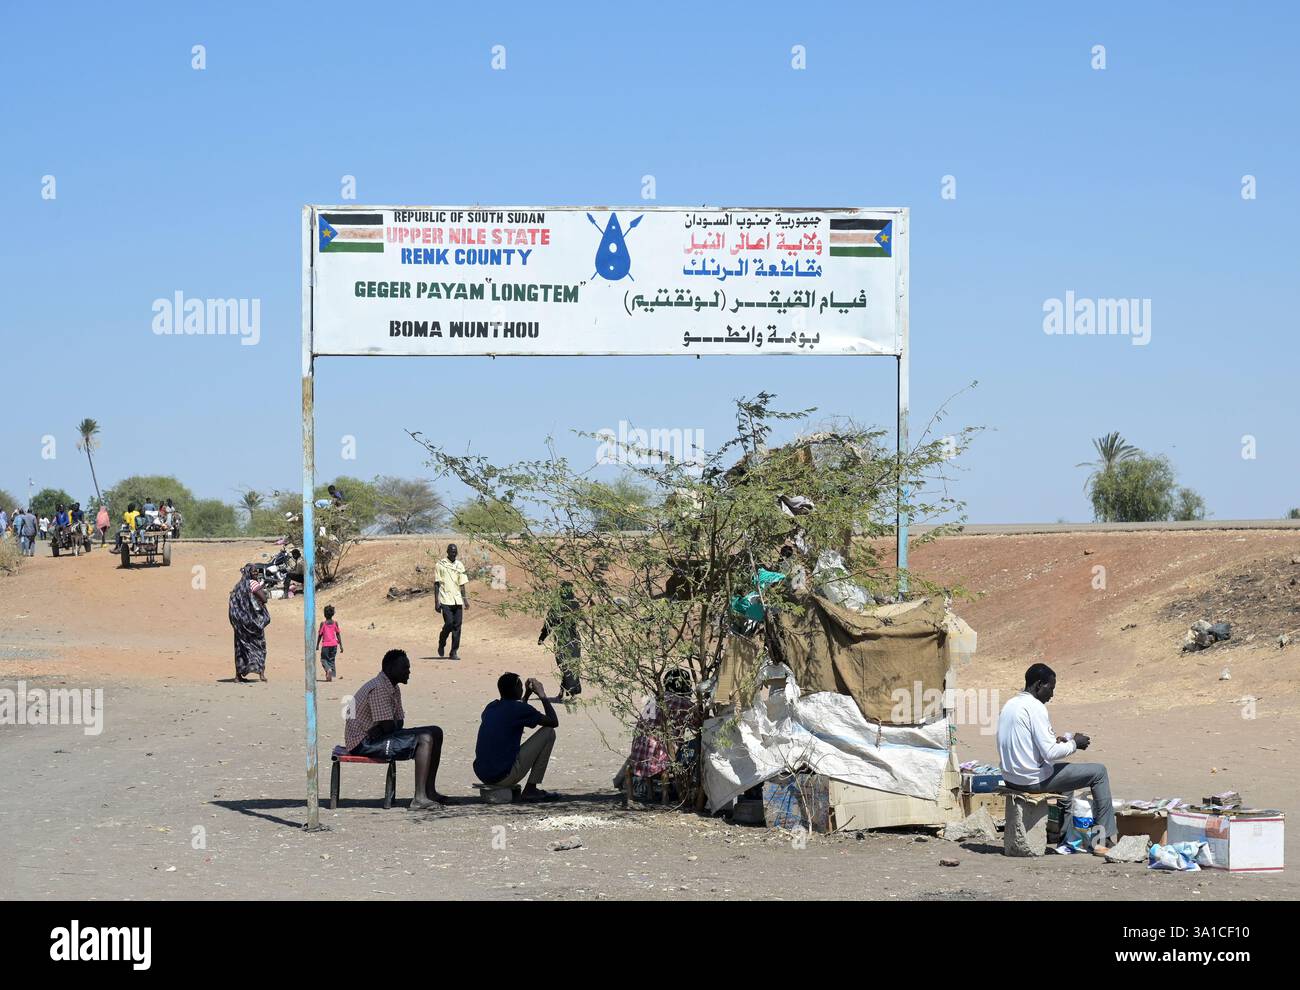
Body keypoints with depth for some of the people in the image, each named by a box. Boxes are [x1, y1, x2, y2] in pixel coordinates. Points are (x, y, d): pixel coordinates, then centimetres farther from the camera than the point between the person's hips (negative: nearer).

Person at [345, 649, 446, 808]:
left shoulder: (394, 689, 14)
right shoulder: (379, 689, -19)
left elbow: (399, 722, 11)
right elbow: (388, 726, -22)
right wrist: (388, 728, 2)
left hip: (377, 737, 10)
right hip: (364, 743, -10)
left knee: (436, 732, 7)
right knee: (425, 739, -24)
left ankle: (430, 791, 6)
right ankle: (420, 798, -29)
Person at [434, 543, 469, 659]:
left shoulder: (460, 566, 13)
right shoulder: (440, 565, 0)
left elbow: (462, 584, 16)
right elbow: (436, 584, 0)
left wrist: (465, 598, 6)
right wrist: (436, 601, -6)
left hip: (457, 600, 4)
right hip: (445, 600, -4)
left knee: (457, 626, -2)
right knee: (449, 624, -14)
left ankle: (454, 652, 2)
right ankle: (441, 644, 13)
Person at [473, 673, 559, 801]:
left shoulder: (490, 707, 14)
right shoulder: (520, 709, -8)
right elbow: (554, 722, 3)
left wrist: (527, 694, 37)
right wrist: (542, 695, 13)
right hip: (504, 776, -8)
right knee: (549, 732, 4)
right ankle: (531, 789, 4)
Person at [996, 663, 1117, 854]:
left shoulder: (1009, 705, 10)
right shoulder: (1035, 707, -17)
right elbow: (1050, 752, -22)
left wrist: (1057, 740, 12)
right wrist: (1074, 743, -4)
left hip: (1010, 778, 9)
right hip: (1033, 779, -9)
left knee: (1062, 770, 37)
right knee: (1099, 772, 2)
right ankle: (1108, 838, 5)